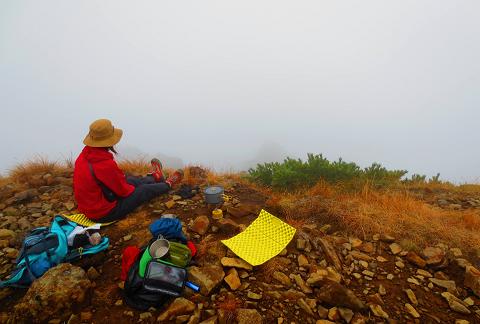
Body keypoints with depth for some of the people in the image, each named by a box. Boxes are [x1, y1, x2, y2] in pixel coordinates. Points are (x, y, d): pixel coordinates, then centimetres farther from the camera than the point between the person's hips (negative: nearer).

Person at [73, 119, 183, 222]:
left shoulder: (84, 155, -6)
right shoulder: (106, 165, -32)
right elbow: (124, 191, -19)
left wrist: (121, 177, 15)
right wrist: (131, 188, 3)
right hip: (105, 213, -8)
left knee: (130, 180, 22)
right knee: (145, 189, 6)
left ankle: (155, 177, 47)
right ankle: (168, 184, 33)